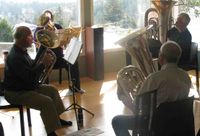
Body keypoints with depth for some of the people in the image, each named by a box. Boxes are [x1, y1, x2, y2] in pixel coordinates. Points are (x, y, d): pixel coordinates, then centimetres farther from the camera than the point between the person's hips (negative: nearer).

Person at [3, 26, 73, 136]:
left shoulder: (21, 51, 7)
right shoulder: (15, 57, -26)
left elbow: (31, 66, 19)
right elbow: (29, 77, -31)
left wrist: (42, 62, 2)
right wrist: (43, 64, -23)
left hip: (27, 86, 11)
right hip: (16, 93, -11)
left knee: (52, 90, 14)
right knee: (47, 102, -24)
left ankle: (57, 118, 25)